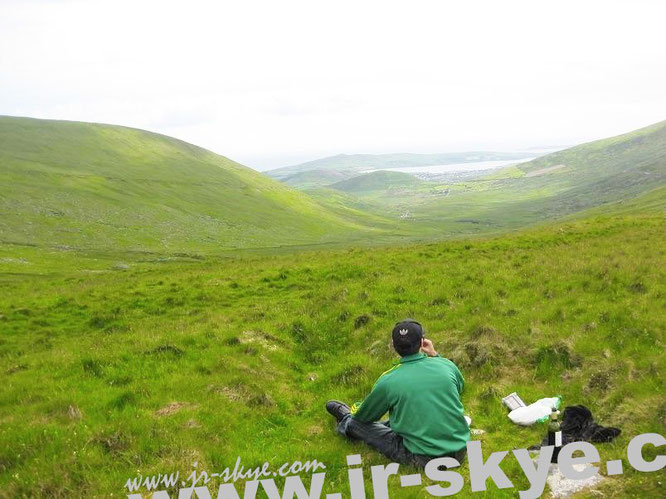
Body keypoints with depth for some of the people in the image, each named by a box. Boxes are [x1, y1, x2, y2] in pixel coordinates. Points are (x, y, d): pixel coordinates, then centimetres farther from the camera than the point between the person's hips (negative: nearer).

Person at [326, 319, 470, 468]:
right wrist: (435, 355, 19)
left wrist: (355, 410, 30)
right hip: (459, 452, 4)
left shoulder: (388, 381, -13)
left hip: (424, 460, -4)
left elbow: (363, 416, 6)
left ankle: (347, 423, 46)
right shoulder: (447, 365, -5)